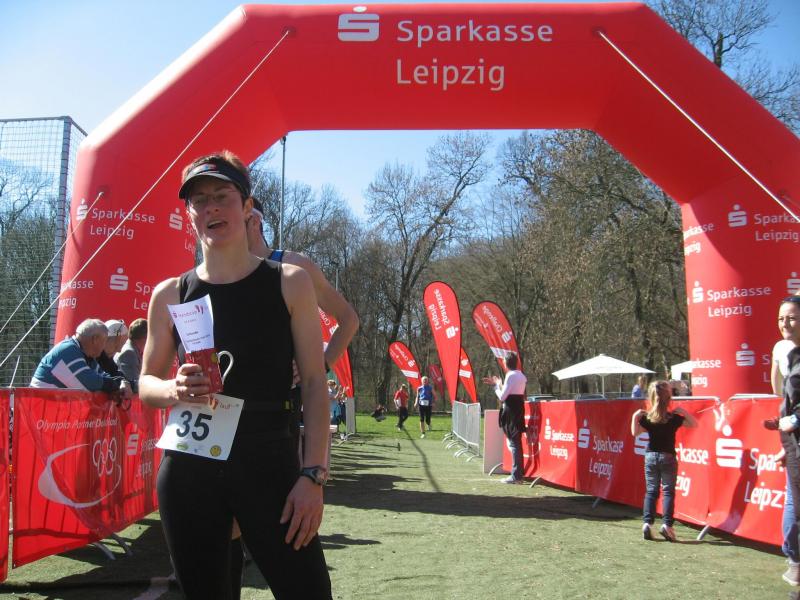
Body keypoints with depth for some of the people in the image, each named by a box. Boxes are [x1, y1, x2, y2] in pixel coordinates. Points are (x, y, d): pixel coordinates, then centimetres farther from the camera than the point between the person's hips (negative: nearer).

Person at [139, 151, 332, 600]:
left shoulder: (289, 283, 1)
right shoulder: (170, 294, 5)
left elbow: (314, 383, -1)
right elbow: (146, 383, 13)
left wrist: (313, 474, -9)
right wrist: (174, 390, -11)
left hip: (270, 461, -2)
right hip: (188, 465, 2)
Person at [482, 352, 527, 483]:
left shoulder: (510, 376, -15)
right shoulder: (521, 376, 14)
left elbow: (502, 397, -16)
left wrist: (497, 384, 0)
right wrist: (496, 383, 21)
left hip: (511, 412, -9)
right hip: (519, 410, 9)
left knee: (514, 443, -7)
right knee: (515, 443, 14)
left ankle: (516, 476, -5)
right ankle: (517, 473, 20)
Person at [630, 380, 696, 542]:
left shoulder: (646, 417, -5)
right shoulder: (674, 418, -8)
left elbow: (635, 432, 2)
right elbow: (694, 424, 0)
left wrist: (635, 417, 3)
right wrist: (684, 412, -1)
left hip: (651, 456, 2)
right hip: (668, 457, -2)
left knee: (651, 491, 8)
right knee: (668, 491, 3)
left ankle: (647, 523, 1)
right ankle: (667, 524, -6)